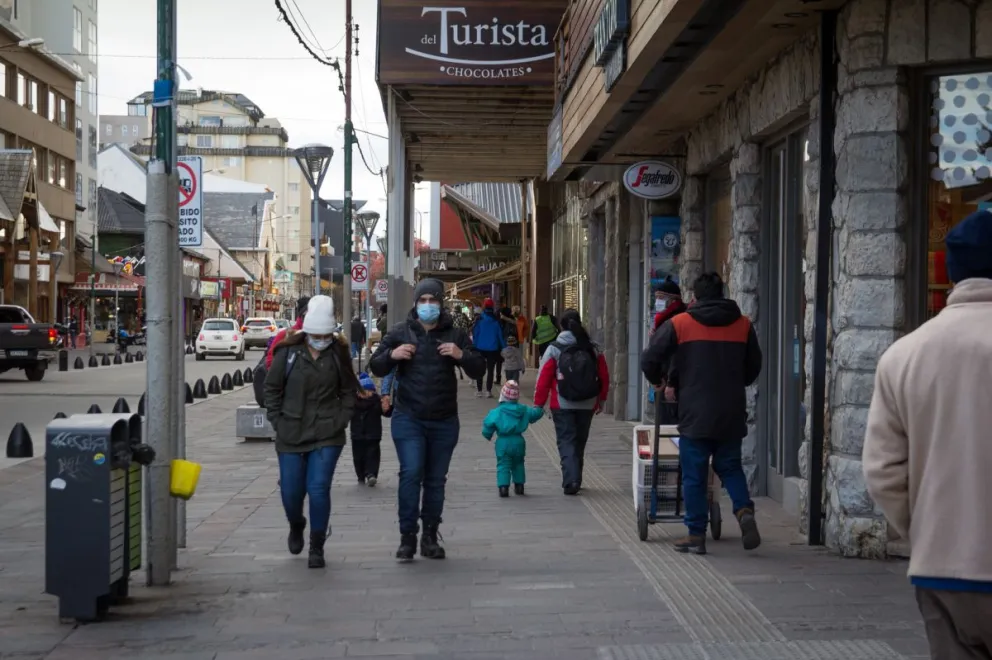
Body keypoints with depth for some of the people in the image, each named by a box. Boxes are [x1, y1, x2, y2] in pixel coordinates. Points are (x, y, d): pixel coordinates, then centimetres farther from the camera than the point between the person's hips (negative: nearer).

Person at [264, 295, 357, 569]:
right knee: (291, 492, 7)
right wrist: (278, 421, 0)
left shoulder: (338, 352, -1)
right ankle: (296, 527, 41)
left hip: (327, 435, -1)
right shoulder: (288, 351, -5)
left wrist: (342, 419, 0)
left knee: (318, 489, -8)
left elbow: (349, 389, 9)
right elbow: (272, 387, 4)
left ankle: (317, 547, 9)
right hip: (291, 435, 1)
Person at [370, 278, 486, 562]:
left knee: (436, 480, 8)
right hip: (408, 418, -2)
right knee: (411, 474, -14)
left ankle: (430, 537, 19)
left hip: (444, 421, 2)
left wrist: (461, 355, -16)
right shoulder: (399, 333, 3)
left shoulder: (455, 335, 5)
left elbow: (478, 370, 4)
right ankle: (407, 536, -5)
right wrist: (392, 355, -15)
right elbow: (377, 368, 7)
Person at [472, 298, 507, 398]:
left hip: (480, 348, 0)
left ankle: (479, 391, 11)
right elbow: (501, 335, -1)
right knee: (490, 370, 7)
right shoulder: (496, 321, -4)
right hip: (493, 349, 0)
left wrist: (474, 346, 0)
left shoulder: (479, 320, -8)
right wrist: (504, 348, 6)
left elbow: (474, 334, -7)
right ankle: (488, 391, 2)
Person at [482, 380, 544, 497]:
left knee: (503, 465, 0)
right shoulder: (523, 410, 2)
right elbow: (536, 413, 14)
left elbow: (488, 424, -11)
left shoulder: (497, 411, -10)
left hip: (503, 443, -3)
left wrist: (487, 435, 9)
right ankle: (519, 485, 23)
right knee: (518, 464, 21)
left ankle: (503, 486, -13)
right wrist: (539, 409, 38)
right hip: (518, 441, 4)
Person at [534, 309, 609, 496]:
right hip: (587, 405, 3)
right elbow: (604, 377, 7)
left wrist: (538, 404, 0)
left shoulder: (554, 349, -7)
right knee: (579, 442, 16)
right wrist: (601, 400, 19)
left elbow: (543, 379, -7)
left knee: (566, 442, -1)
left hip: (562, 405, -3)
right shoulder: (594, 349, 3)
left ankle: (571, 481, -16)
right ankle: (575, 480, 25)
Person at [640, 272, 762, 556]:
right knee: (730, 466, 18)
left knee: (694, 475, 5)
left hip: (695, 414, -3)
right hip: (732, 414, 3)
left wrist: (658, 381, 17)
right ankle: (744, 509, -5)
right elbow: (754, 367, 15)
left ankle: (696, 535, 8)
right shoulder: (743, 325, 7)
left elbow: (649, 360, -3)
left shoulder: (678, 324, -3)